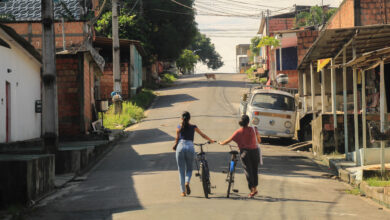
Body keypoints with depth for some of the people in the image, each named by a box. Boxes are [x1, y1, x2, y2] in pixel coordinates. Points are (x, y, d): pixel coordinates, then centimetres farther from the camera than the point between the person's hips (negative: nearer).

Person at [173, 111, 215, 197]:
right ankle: (187, 182, -14)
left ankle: (183, 191, 5)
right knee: (189, 169, 16)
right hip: (190, 147, 0)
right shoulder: (193, 127, 10)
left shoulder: (179, 128, 9)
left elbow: (177, 139, 11)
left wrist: (175, 146, 30)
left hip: (180, 147, 0)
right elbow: (203, 135, 19)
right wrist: (211, 140, 33)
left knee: (181, 170, 7)